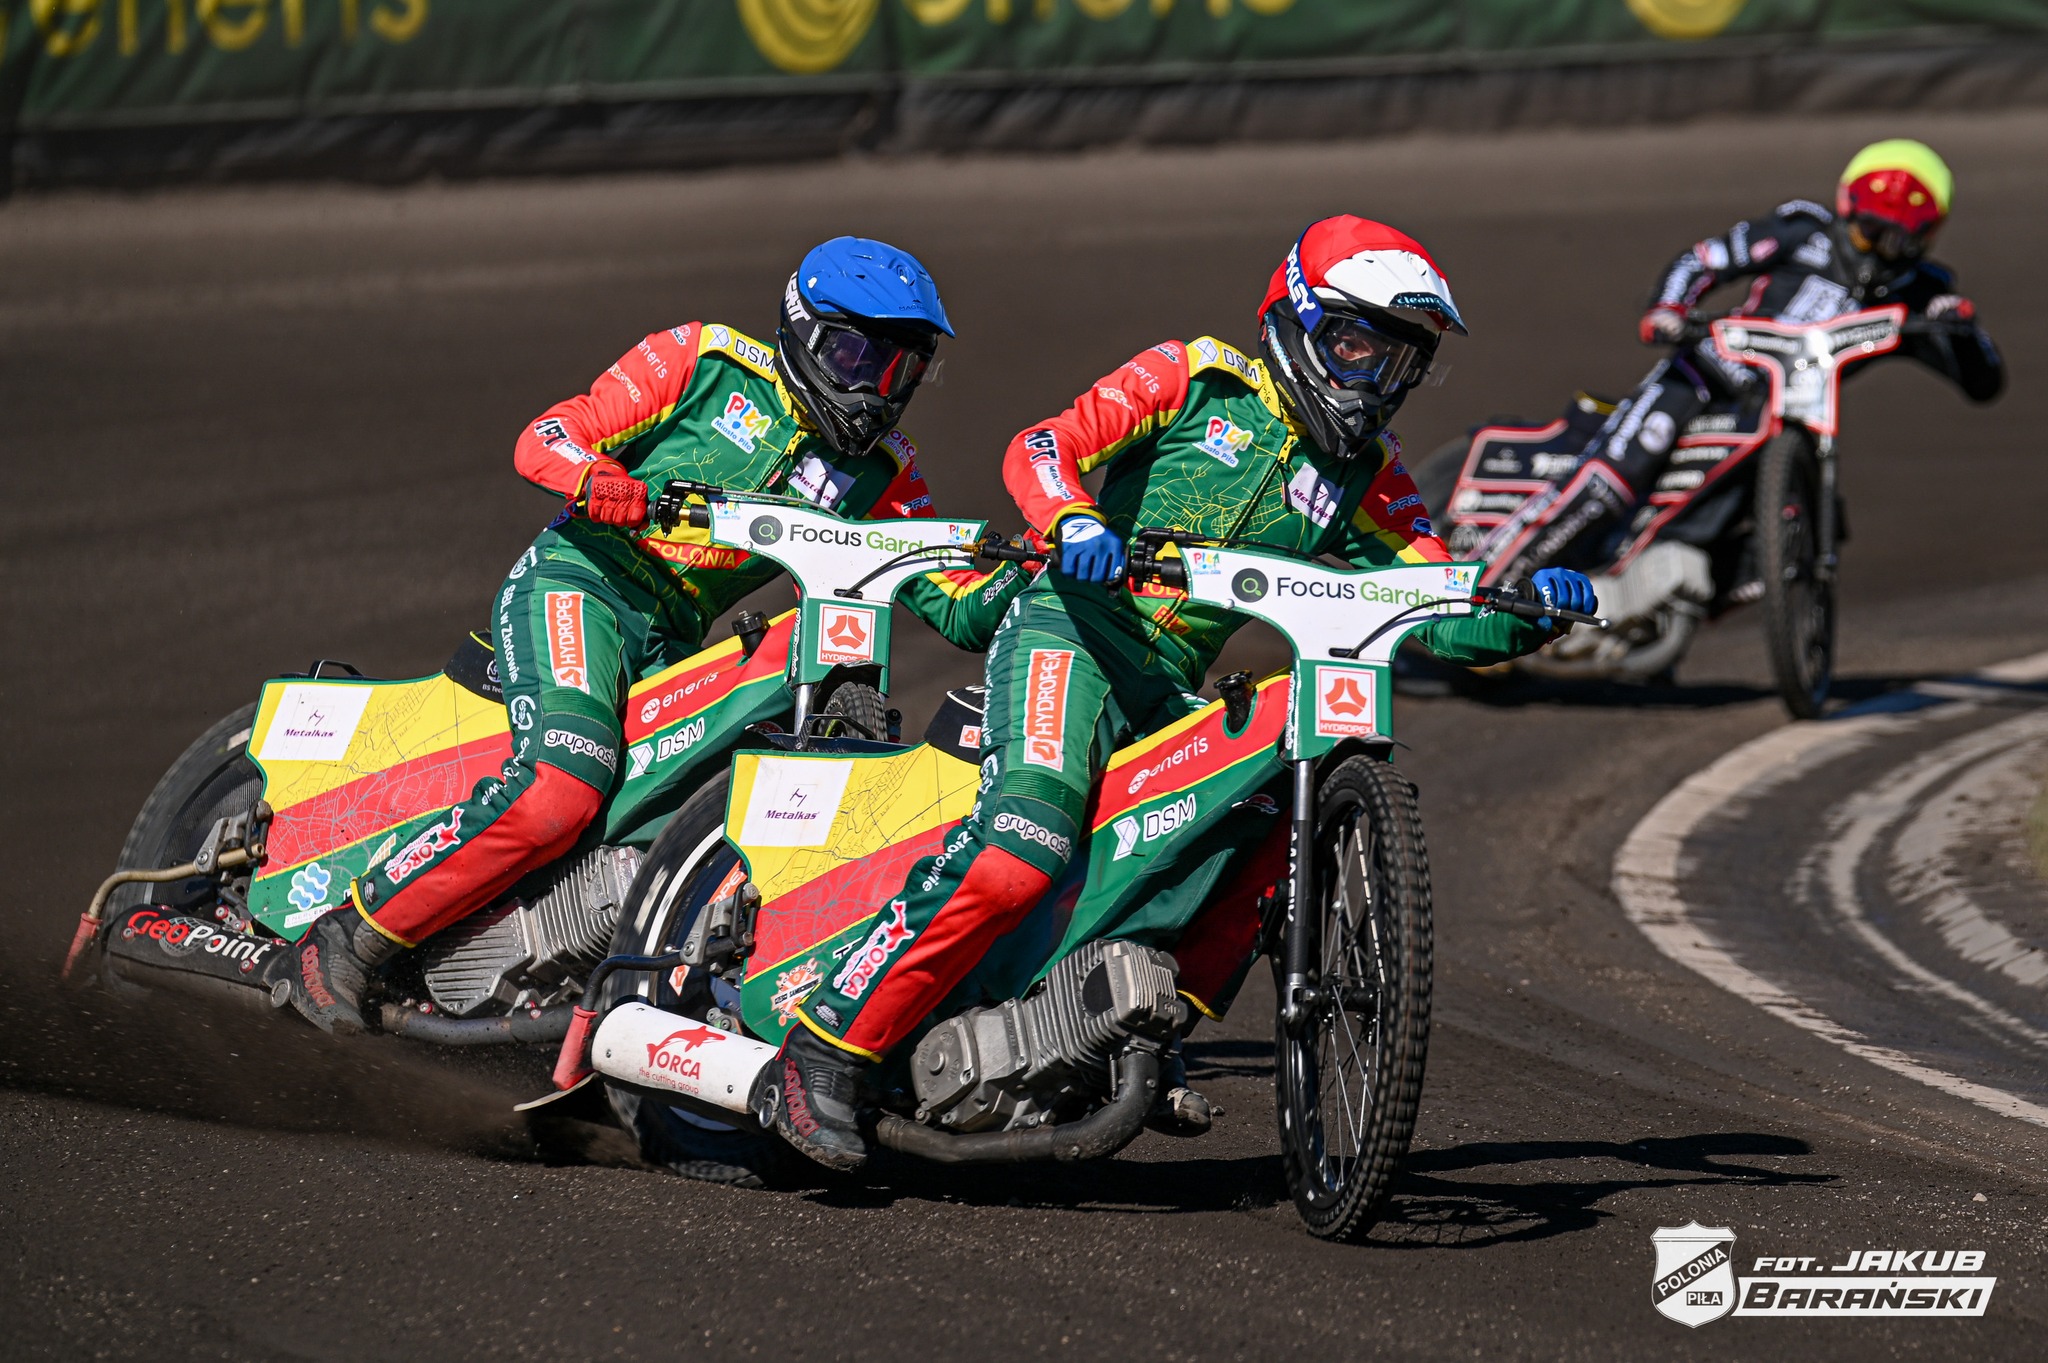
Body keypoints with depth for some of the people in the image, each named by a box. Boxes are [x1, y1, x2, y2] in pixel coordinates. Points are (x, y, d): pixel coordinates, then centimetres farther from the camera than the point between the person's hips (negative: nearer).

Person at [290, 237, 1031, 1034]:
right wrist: (595, 477, -24)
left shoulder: (880, 480, 13)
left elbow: (959, 611, 6)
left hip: (676, 651, 7)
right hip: (581, 580, -7)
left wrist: (1027, 576, -15)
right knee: (562, 787, -30)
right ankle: (350, 938, -24)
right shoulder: (709, 362, 2)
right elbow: (544, 438, -1)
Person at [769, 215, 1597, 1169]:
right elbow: (1043, 449, -8)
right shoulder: (1196, 381, 2)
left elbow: (1439, 613, 9)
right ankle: (829, 1046, -28)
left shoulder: (1364, 479, 16)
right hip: (1071, 633, -6)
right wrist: (1073, 520, -29)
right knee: (1027, 840, -29)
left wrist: (1527, 615, -11)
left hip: (1171, 696, 7)